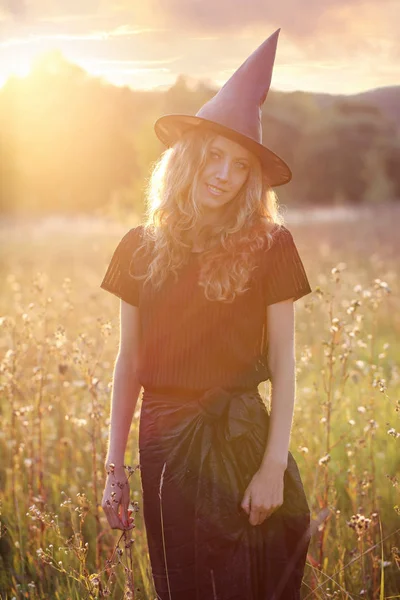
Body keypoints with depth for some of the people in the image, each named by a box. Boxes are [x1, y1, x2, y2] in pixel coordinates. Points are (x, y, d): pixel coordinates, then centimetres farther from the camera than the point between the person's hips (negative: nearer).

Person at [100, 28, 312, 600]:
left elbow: (283, 363, -5)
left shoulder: (268, 246, -4)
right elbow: (128, 361, 7)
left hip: (240, 443, -2)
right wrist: (114, 464, 6)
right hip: (163, 443, 3)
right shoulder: (141, 248, 4)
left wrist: (274, 465, -11)